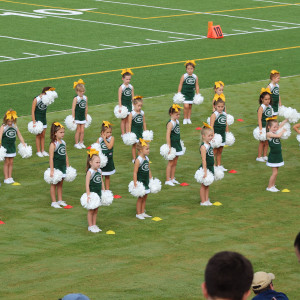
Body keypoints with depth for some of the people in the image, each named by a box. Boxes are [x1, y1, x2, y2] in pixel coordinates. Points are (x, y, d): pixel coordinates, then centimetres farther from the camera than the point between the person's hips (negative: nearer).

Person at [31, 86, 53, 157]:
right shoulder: (36, 99, -15)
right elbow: (32, 111, -13)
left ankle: (43, 150, 16)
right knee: (38, 135, 1)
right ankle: (38, 151, 9)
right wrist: (34, 122, -15)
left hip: (44, 119, 5)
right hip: (37, 119, -5)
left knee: (43, 135, 9)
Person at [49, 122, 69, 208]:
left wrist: (67, 166, 14)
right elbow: (51, 158, -18)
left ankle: (60, 200, 24)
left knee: (60, 184, 15)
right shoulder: (53, 144, -16)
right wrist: (52, 170, -20)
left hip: (63, 167, 6)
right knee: (54, 184, 4)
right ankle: (54, 202, 10)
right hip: (56, 167, -6)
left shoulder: (63, 143, 6)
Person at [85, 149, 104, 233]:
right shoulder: (90, 172, -17)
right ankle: (90, 226, 14)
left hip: (98, 194, 6)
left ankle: (94, 225, 24)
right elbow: (87, 184, -20)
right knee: (91, 210, 5)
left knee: (96, 210, 14)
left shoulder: (99, 171, 3)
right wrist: (88, 195, -23)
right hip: (92, 193, -6)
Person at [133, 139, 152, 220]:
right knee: (140, 198, 2)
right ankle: (138, 214, 13)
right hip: (140, 182, -7)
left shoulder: (147, 158, 4)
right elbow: (135, 172, -19)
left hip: (146, 182, 7)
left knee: (145, 198, 14)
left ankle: (143, 212, 25)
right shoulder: (138, 160, -19)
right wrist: (135, 184, -21)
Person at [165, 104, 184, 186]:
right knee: (170, 163, -2)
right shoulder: (170, 123, -17)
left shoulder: (177, 121, 8)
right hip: (172, 145, -8)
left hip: (177, 145, 8)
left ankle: (172, 178, 22)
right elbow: (168, 135, -22)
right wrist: (169, 147, -24)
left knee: (175, 163, 13)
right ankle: (168, 180, 4)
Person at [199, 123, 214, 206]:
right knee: (203, 185, 2)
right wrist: (205, 171, -24)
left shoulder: (210, 145, 7)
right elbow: (204, 160, -22)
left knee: (207, 185, 15)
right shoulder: (203, 147, -19)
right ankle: (203, 201, 10)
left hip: (210, 168, 8)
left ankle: (207, 200, 22)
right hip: (205, 168, -8)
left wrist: (213, 167, 20)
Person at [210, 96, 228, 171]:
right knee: (214, 151, -5)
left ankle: (219, 165, 23)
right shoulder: (214, 115, -12)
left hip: (222, 135, 7)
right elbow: (211, 126, -17)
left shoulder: (224, 114, 8)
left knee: (220, 151, 15)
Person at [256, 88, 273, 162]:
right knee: (262, 142, 3)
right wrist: (260, 129, -27)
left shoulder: (270, 106, 4)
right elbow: (259, 119, -22)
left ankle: (265, 156, 25)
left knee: (266, 142, 13)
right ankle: (259, 157, 14)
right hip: (263, 126, -6)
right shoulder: (261, 108, -18)